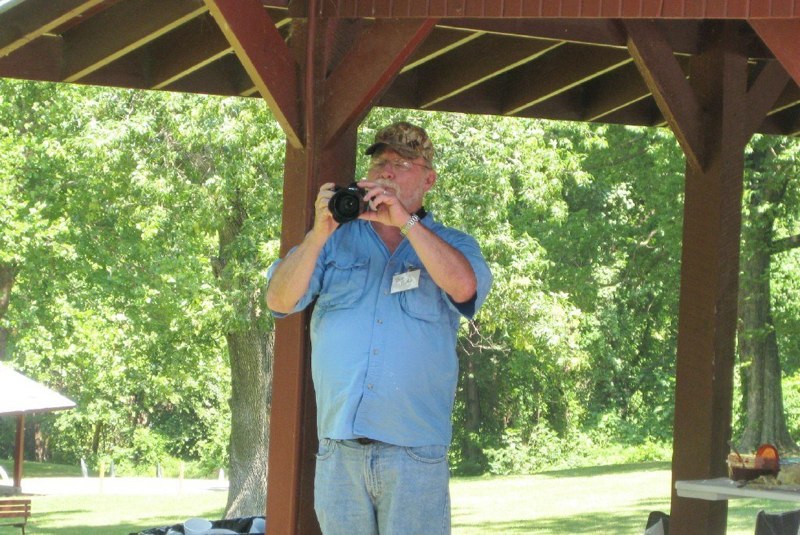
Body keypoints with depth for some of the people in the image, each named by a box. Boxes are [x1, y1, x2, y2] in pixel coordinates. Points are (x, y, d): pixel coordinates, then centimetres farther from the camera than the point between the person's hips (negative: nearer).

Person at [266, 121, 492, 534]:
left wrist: (404, 221, -17)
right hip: (338, 447, 2)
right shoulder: (336, 240, 14)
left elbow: (463, 286, -13)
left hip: (415, 450, -2)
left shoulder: (452, 245, 10)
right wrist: (320, 233, -12)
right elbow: (280, 301, 1)